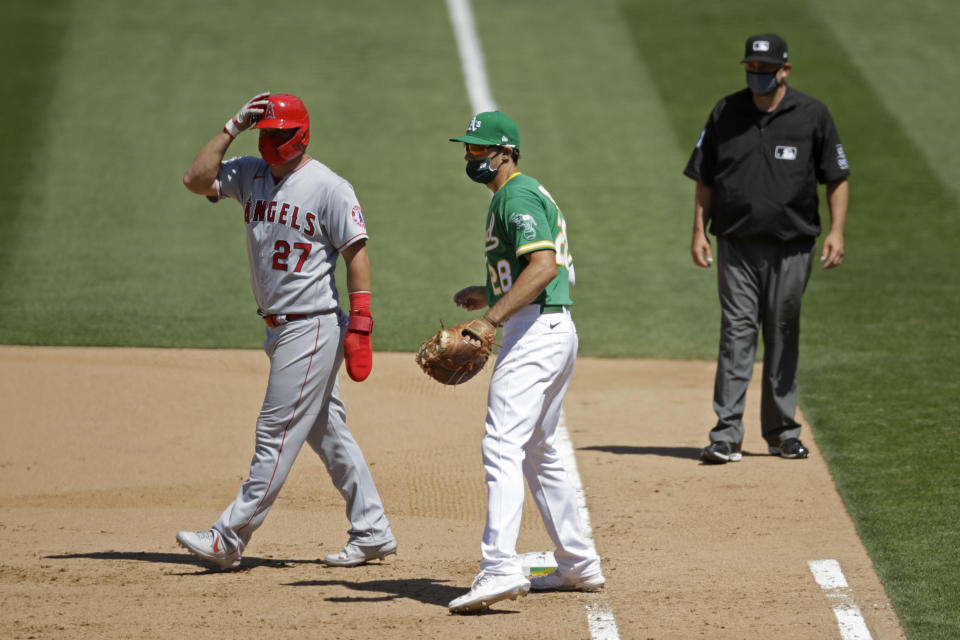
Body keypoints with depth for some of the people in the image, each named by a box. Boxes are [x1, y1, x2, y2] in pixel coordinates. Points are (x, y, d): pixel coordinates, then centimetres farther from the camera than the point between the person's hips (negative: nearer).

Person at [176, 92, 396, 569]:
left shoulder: (329, 188, -11)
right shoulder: (251, 175, 9)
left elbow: (356, 253, -12)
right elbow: (196, 179, -1)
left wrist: (360, 325, -16)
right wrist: (233, 129, -5)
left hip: (315, 326, -8)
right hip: (279, 328, 8)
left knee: (277, 432, -6)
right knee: (326, 432, 11)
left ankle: (230, 538, -7)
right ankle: (372, 533, 18)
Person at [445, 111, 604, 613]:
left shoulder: (517, 197, -11)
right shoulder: (530, 194, 21)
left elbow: (544, 266, -25)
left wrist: (493, 318, -31)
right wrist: (490, 294, 22)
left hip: (536, 331, -11)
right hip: (555, 331, 11)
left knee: (502, 445, -20)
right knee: (537, 453, 21)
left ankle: (499, 567, -32)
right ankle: (579, 565, 26)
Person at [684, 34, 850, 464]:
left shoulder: (812, 115, 1)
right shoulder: (725, 114, 5)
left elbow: (836, 177, 4)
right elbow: (704, 179, 10)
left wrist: (836, 231, -6)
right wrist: (699, 231, 1)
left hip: (791, 246, 0)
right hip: (736, 245, 0)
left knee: (783, 335, 7)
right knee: (736, 331, -8)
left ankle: (782, 431, 17)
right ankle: (727, 435, -13)